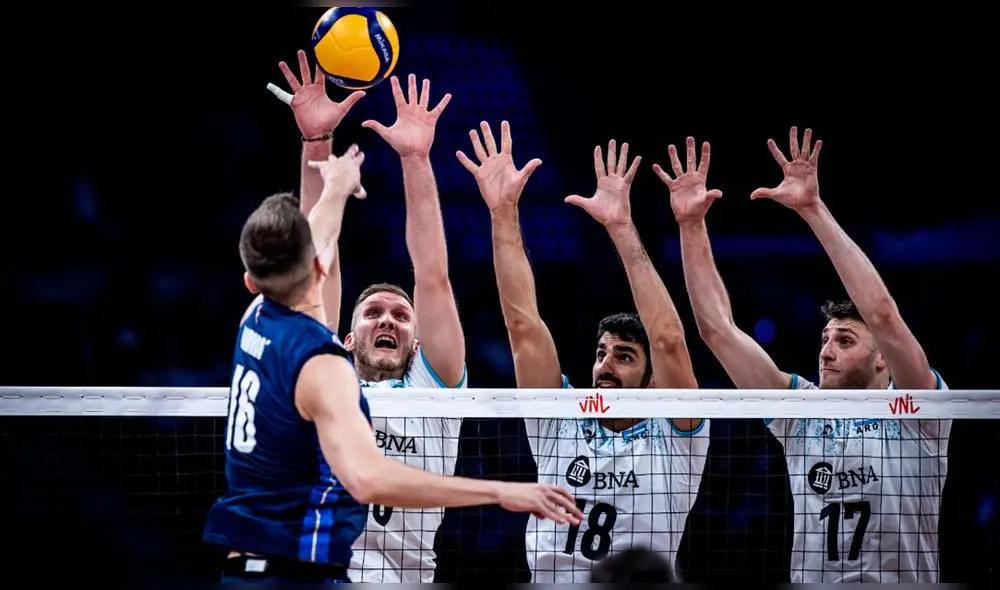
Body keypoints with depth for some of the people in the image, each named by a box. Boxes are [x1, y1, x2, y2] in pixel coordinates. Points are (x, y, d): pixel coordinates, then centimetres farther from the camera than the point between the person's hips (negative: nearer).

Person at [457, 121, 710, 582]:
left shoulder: (674, 438, 6)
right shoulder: (561, 427, 13)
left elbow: (668, 338, -7)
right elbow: (522, 323, 7)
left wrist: (620, 227, -10)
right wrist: (503, 212, -1)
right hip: (547, 581, 3)